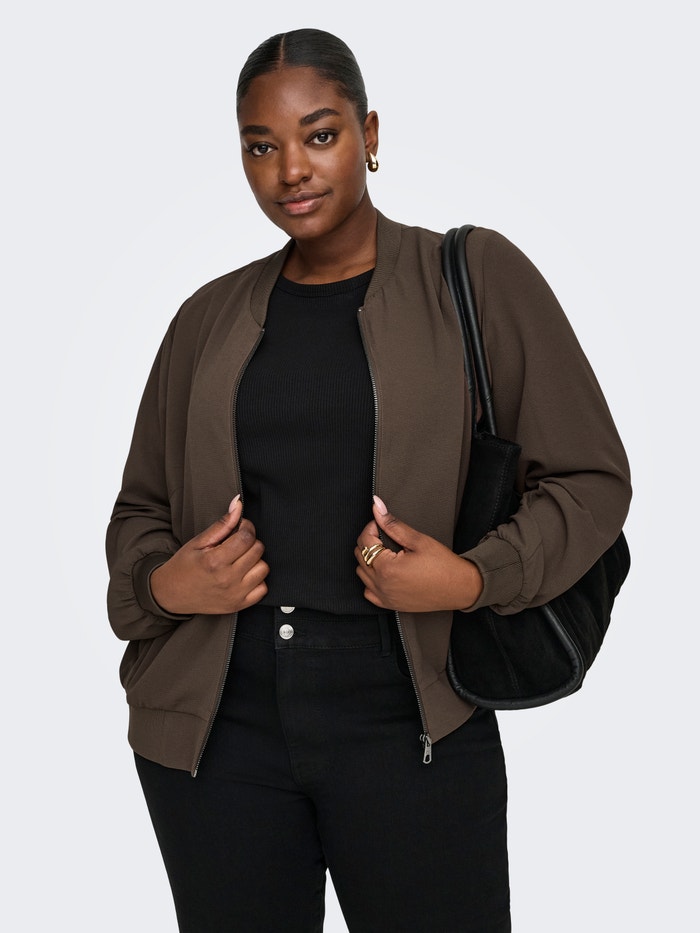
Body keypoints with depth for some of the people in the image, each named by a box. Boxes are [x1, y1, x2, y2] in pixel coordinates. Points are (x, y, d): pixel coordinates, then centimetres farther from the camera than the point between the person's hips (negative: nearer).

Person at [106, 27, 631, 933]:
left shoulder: (476, 279, 1)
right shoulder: (210, 317, 10)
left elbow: (589, 477, 0)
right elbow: (141, 507, 17)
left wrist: (476, 578, -16)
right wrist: (159, 584, -4)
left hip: (407, 721, -2)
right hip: (215, 720, 3)